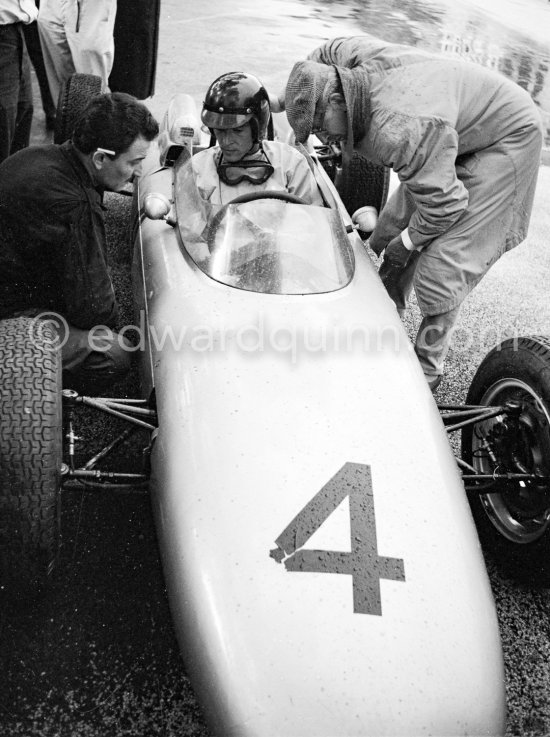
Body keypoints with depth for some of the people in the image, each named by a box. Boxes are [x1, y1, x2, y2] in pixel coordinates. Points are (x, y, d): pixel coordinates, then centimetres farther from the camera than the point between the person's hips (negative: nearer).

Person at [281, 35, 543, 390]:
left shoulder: (398, 131, -39)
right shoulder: (353, 54, -14)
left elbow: (443, 203, -33)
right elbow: (322, 54, 12)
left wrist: (407, 243, -14)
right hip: (456, 131, 10)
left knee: (440, 267, -13)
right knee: (392, 231, 9)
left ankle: (427, 370, 4)